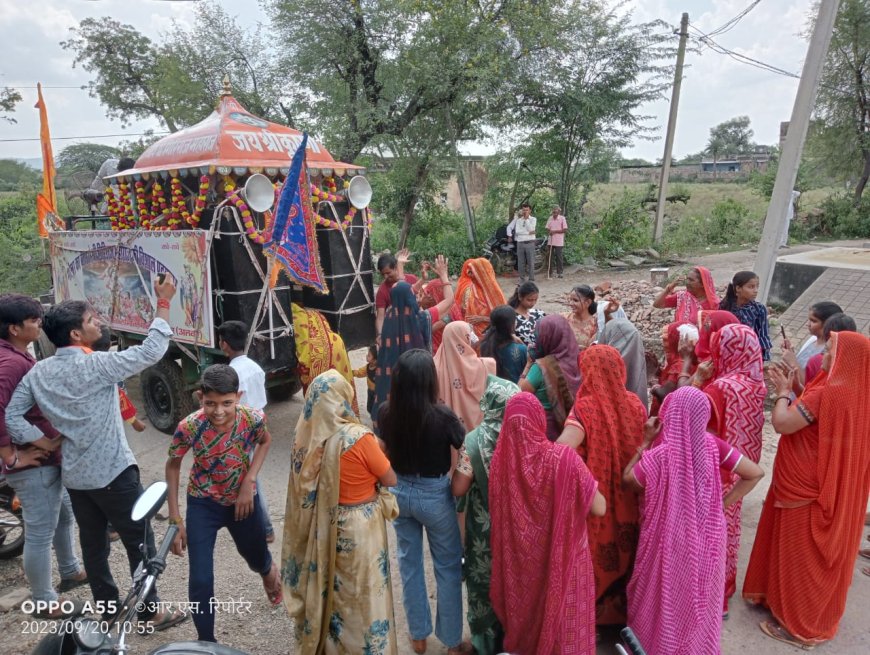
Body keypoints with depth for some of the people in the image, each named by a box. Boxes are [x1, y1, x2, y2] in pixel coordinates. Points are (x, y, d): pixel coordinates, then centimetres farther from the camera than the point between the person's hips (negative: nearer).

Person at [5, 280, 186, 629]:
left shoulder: (38, 372, 1)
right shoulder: (96, 365, -19)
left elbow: (11, 415, 1)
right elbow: (151, 352, -19)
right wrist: (163, 303, -17)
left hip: (74, 474, 7)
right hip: (112, 472, -7)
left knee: (93, 543, 18)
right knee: (140, 541, 6)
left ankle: (108, 608, 31)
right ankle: (150, 611, 16)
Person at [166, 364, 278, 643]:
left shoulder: (253, 418, -28)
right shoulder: (189, 427, -29)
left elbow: (265, 442, -3)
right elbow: (173, 466, -10)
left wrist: (249, 481, -15)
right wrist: (175, 519, -9)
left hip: (243, 498, 1)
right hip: (203, 504, -1)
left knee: (257, 558, 23)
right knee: (200, 580, -4)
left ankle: (269, 570, 62)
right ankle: (206, 641, 23)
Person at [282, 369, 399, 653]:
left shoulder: (305, 435, -9)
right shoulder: (358, 437, -27)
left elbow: (306, 485, 5)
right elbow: (390, 479, -15)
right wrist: (376, 452, 0)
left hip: (324, 524, 6)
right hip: (359, 526, -6)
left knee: (329, 587, 26)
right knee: (363, 594, 15)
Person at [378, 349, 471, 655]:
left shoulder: (385, 413, -13)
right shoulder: (441, 415, -26)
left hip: (399, 492, 4)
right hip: (434, 495, -4)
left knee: (409, 564, 22)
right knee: (448, 568, 17)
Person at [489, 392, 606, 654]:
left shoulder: (501, 458, -16)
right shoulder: (564, 457, -25)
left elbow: (498, 513, -1)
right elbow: (599, 508, -16)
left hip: (519, 560, 3)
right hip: (561, 559, -2)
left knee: (524, 610, 27)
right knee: (561, 618, 22)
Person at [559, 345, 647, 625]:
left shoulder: (585, 407, -24)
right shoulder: (635, 404, -7)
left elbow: (562, 449, -35)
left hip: (593, 499, -5)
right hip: (627, 500, 5)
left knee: (593, 554, 17)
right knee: (623, 552, 25)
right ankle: (620, 608, 44)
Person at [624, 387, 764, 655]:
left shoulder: (661, 453, -27)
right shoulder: (712, 445, -13)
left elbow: (628, 478, -11)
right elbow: (755, 473, -5)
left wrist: (646, 442, -13)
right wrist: (723, 503, -1)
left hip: (670, 541, -4)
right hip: (705, 539, 4)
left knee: (667, 599, 18)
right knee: (699, 596, 26)